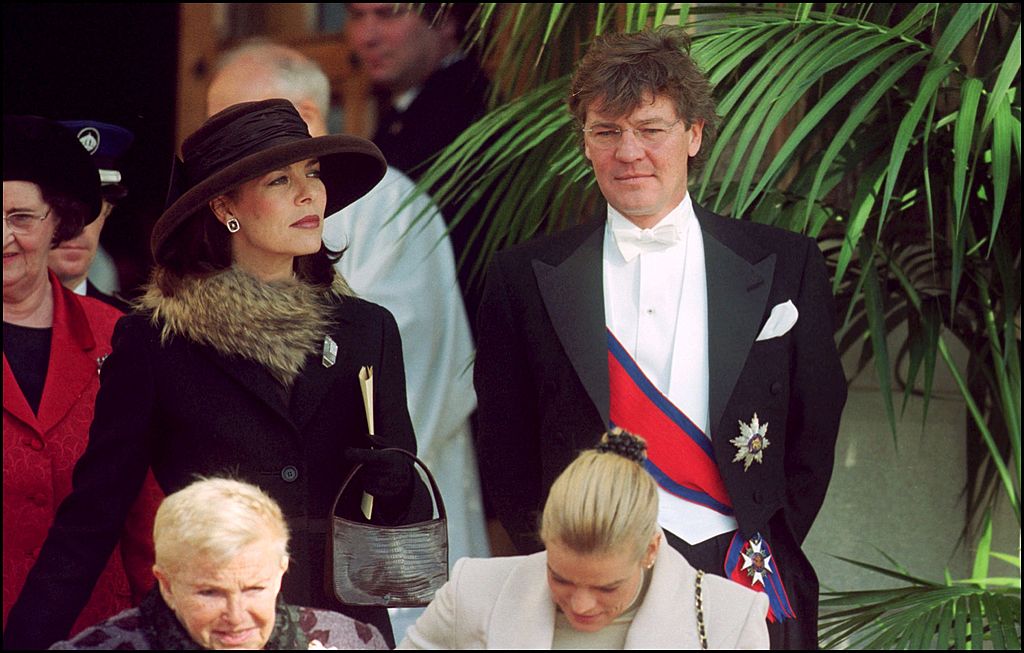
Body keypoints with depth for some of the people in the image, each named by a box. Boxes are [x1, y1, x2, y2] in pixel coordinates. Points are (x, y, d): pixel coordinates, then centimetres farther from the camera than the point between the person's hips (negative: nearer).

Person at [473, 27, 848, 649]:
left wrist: (765, 553, -1)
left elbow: (813, 433, 8)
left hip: (741, 576, 0)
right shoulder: (525, 278, 6)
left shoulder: (785, 266, 6)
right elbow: (505, 447, 9)